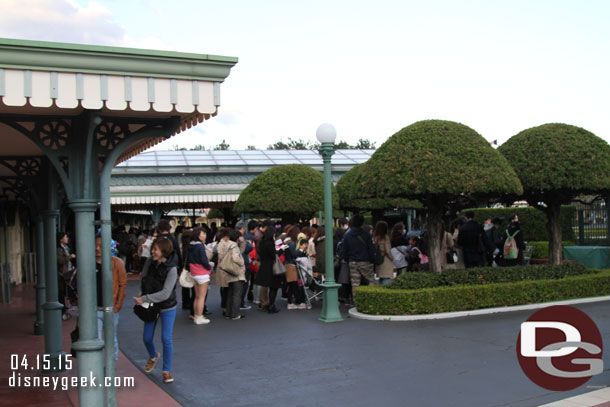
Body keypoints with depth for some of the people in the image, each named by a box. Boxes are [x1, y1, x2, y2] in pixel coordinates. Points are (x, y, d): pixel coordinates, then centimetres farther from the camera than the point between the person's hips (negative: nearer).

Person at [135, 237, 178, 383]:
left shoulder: (171, 269, -25)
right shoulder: (150, 261, -10)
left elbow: (165, 293, -26)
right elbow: (143, 276, 11)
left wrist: (144, 299, -24)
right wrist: (141, 291, -4)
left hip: (167, 307, -5)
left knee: (166, 338, -5)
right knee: (147, 338, 11)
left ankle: (167, 370, 12)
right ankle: (153, 356, 44)